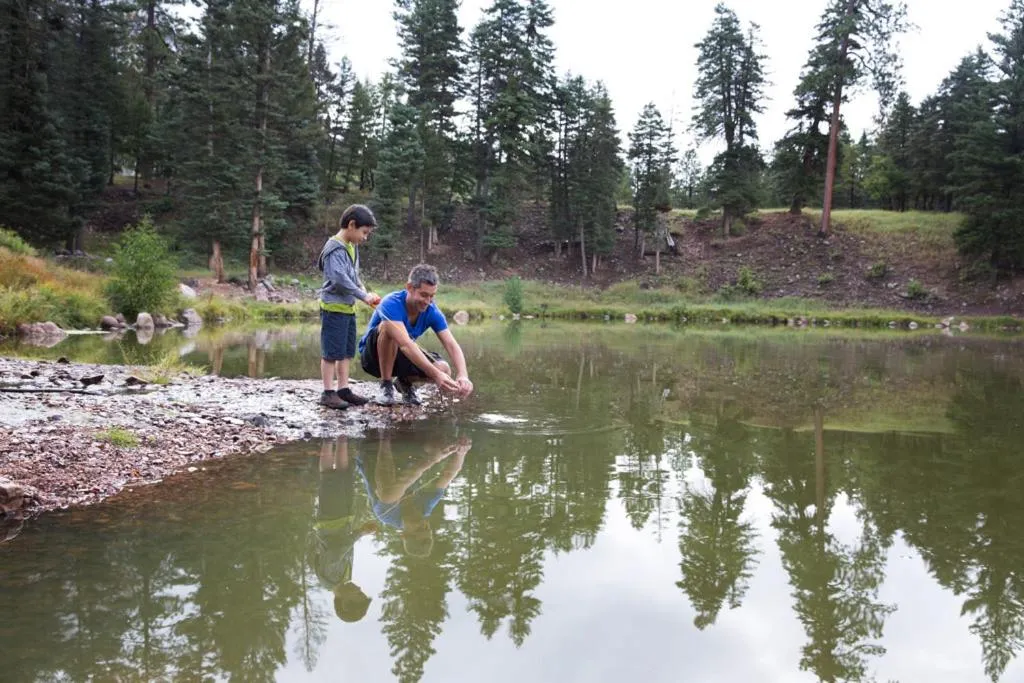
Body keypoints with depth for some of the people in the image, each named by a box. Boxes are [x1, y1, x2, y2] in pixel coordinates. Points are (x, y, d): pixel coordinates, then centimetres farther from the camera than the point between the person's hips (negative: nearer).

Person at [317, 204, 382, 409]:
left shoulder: (352, 247, 12)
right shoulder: (335, 249, -17)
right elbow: (340, 279, -24)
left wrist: (364, 290, 2)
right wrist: (363, 296, -18)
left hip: (348, 307, 9)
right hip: (333, 307, -9)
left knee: (346, 352, 12)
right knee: (331, 352, -4)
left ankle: (343, 389, 19)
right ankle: (328, 393, 1)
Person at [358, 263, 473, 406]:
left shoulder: (432, 312, -14)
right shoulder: (391, 304, -31)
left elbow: (451, 345, -22)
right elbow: (405, 344, -43)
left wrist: (463, 376, -41)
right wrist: (435, 375, -51)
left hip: (400, 357, 5)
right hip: (373, 354, -5)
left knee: (444, 369, -20)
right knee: (389, 326, -36)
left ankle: (405, 382, 10)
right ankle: (386, 384, -18)